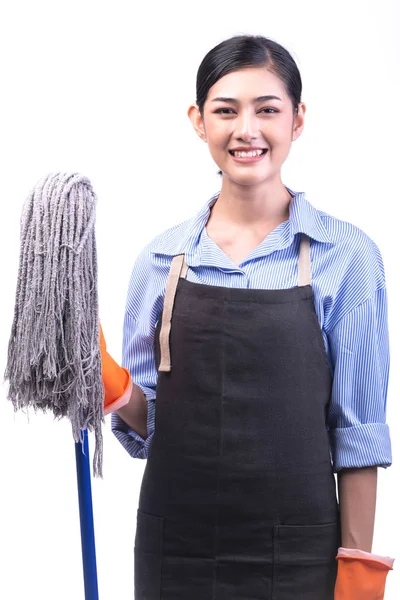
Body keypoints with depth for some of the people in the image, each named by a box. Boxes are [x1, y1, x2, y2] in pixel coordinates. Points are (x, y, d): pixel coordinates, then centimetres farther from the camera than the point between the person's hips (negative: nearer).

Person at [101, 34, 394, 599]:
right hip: (175, 548, 3)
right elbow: (145, 424, 7)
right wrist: (116, 389, -12)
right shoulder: (161, 257, 2)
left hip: (297, 552, -2)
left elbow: (357, 430, -4)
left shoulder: (347, 255, -6)